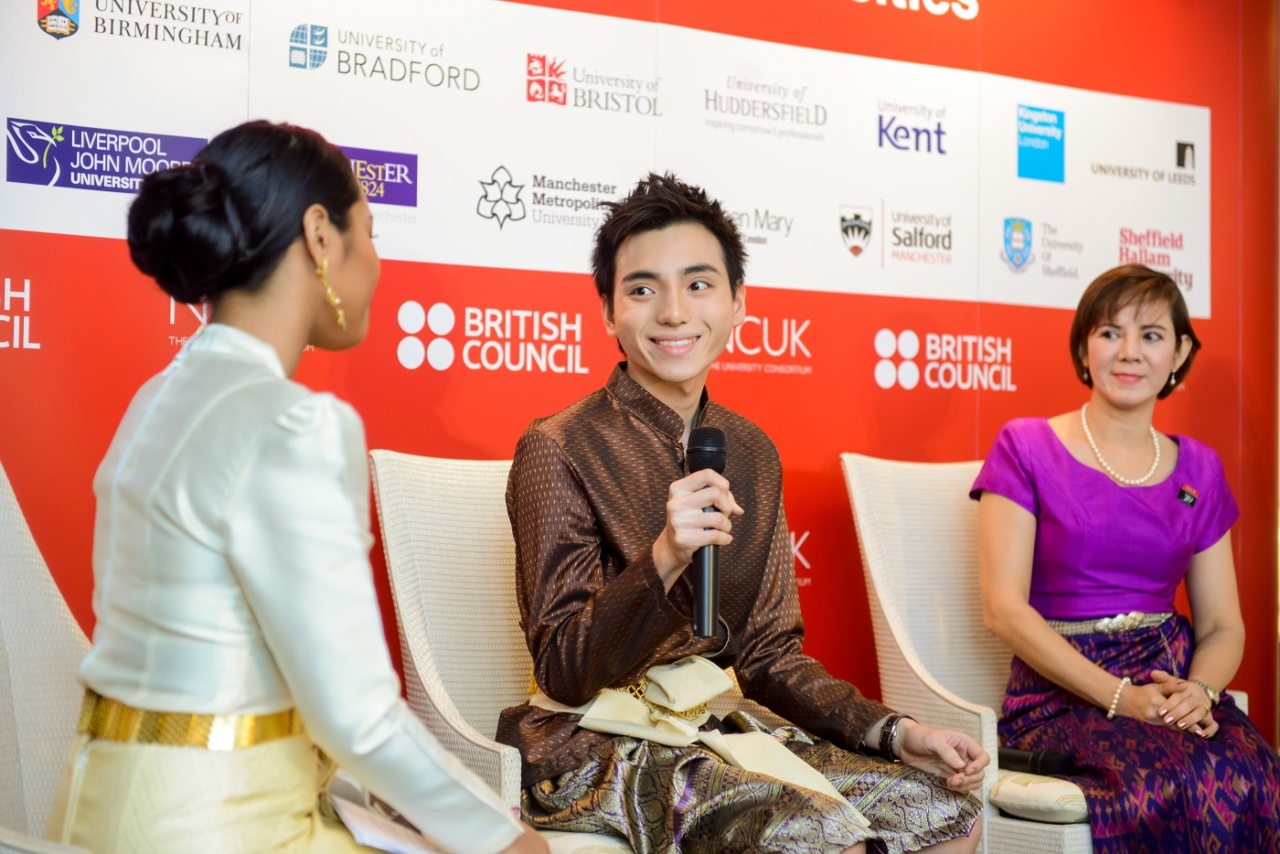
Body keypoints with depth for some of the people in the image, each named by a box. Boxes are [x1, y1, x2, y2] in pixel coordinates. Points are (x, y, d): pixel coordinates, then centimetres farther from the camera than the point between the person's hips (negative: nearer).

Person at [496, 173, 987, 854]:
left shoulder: (751, 453, 7)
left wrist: (899, 735, -1)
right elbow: (563, 674, -14)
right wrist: (663, 561, -29)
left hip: (723, 730, 6)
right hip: (603, 745, -6)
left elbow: (769, 655, 11)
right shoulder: (559, 448, -12)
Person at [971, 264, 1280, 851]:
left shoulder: (1198, 469, 14)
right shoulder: (1025, 448, 1)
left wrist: (1200, 690, -10)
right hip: (1062, 693, -4)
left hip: (1173, 686, 4)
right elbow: (1003, 608, -8)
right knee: (1184, 786, -33)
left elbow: (1223, 625, 13)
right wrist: (1121, 697, -16)